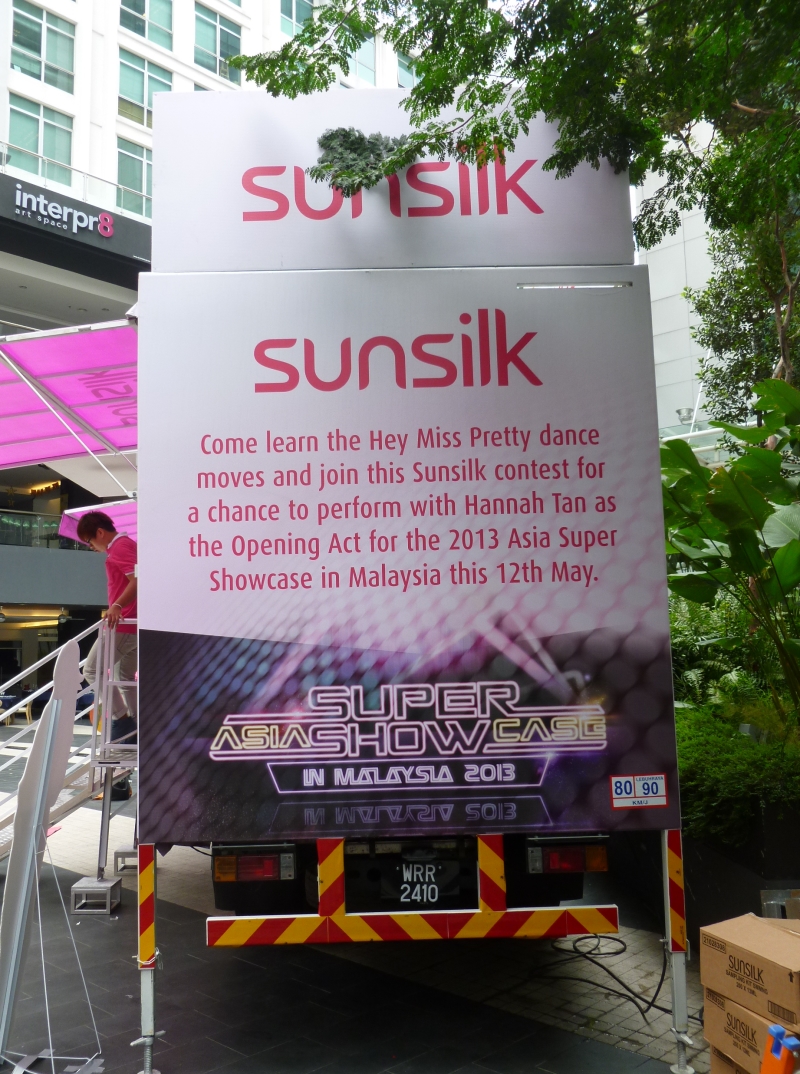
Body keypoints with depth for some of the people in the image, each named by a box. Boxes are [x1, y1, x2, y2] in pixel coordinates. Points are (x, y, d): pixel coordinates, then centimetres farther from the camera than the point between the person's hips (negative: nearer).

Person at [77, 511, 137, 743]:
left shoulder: (119, 548, -12)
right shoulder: (128, 545, 19)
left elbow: (138, 580, -25)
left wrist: (117, 606, -35)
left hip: (123, 624, -10)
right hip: (133, 623, 10)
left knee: (91, 670, -3)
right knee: (125, 677, 15)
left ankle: (121, 719, -5)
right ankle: (135, 727, 14)